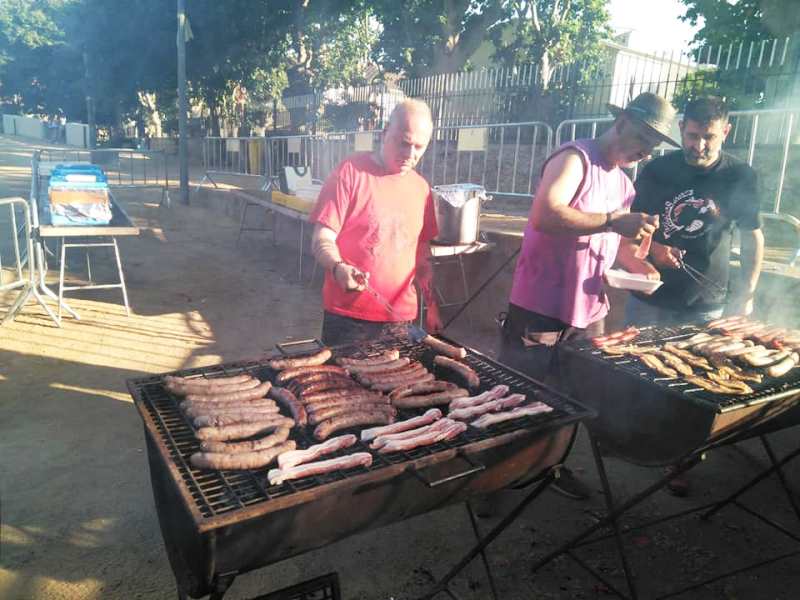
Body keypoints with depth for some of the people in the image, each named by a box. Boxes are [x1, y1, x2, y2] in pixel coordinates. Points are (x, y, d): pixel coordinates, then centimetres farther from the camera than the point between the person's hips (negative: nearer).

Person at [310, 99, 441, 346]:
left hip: (399, 318, 4)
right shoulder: (351, 171, -7)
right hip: (347, 317, -4)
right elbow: (322, 240, -9)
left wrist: (431, 305, 14)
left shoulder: (421, 188, 8)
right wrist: (339, 268, -28)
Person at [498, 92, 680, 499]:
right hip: (541, 308, -8)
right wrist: (613, 221, -26)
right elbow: (543, 216, -26)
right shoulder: (575, 158, -10)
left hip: (588, 311, 9)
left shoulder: (624, 183, 17)